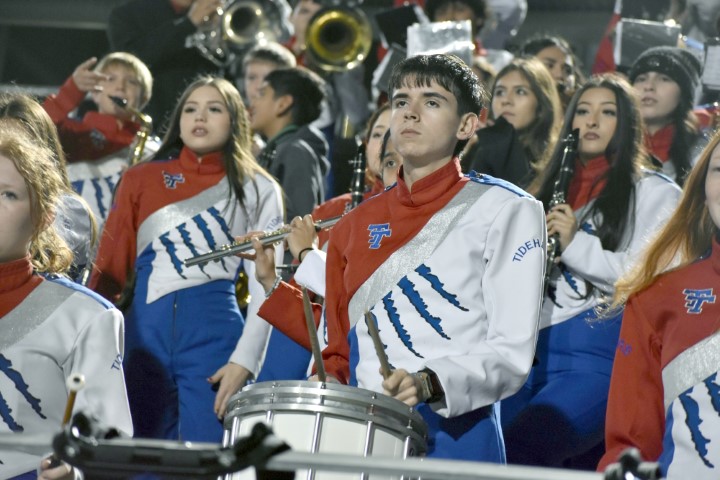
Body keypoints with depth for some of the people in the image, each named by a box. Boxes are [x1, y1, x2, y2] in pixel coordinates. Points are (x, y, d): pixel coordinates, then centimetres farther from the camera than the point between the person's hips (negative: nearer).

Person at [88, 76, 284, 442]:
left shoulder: (257, 190, 7)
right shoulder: (141, 179, 13)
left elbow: (265, 286, 0)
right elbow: (110, 269, 9)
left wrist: (244, 361, -11)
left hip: (214, 339, -2)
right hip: (145, 335, 2)